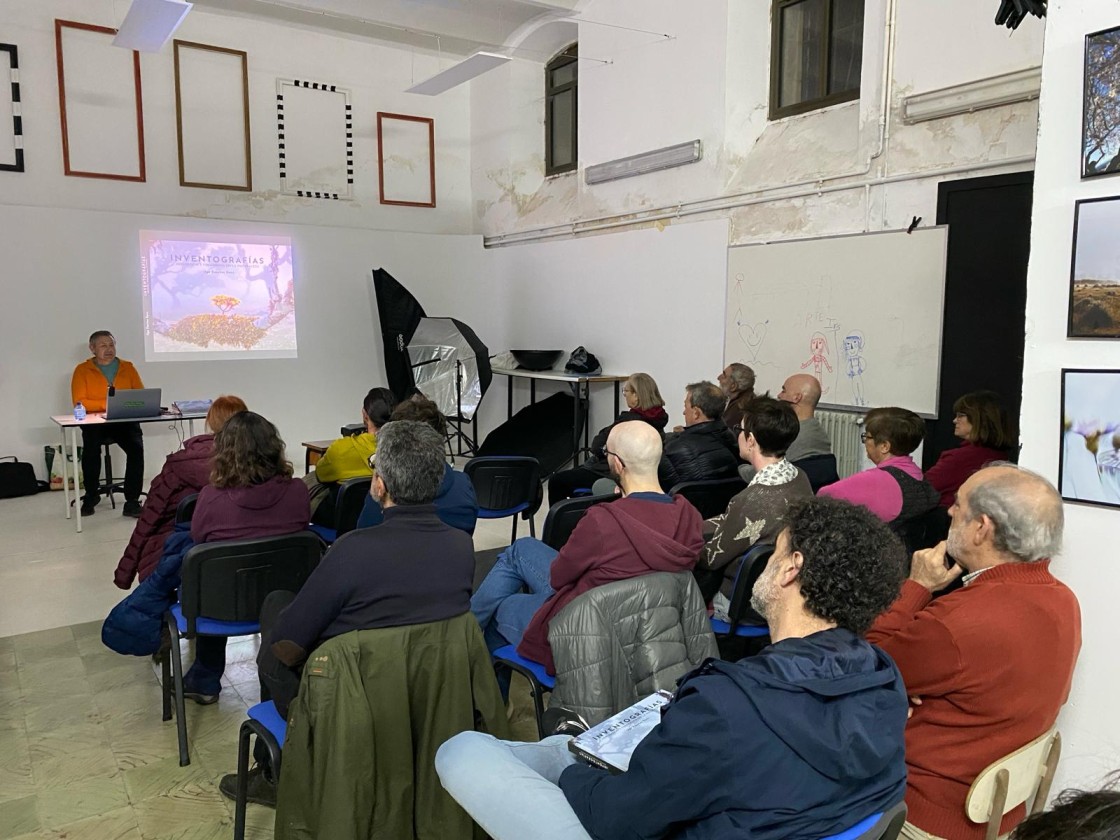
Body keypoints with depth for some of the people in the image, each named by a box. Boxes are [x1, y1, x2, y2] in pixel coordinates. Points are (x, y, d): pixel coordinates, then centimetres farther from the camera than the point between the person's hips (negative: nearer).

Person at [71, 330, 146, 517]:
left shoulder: (128, 368, 12)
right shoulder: (83, 370, 5)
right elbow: (79, 402, -5)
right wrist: (107, 404, -18)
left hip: (125, 420, 1)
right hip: (95, 422, -1)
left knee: (136, 447, -29)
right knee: (91, 448, -31)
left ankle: (132, 501, -22)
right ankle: (91, 496, -4)